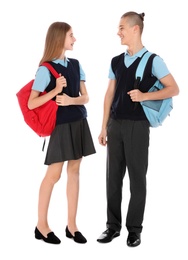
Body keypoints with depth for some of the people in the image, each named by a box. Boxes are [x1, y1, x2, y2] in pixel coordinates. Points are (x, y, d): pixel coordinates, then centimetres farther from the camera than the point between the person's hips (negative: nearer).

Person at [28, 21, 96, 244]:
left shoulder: (76, 65, 8)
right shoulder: (45, 69, -11)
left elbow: (85, 97, 6)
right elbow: (31, 104, -13)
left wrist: (71, 100, -14)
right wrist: (56, 90, -21)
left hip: (79, 123, 6)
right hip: (61, 125, -6)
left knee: (74, 171, 8)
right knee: (54, 174, -1)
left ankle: (71, 225, 15)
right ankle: (41, 225, 13)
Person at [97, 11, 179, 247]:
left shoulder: (152, 60, -4)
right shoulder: (116, 61, 11)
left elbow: (174, 89, -6)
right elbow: (109, 95, 13)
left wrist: (145, 96, -19)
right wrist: (104, 127, 10)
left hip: (138, 125, -5)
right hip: (115, 125, 5)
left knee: (137, 177, 3)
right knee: (113, 176, 7)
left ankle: (134, 228, 14)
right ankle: (113, 225, 19)